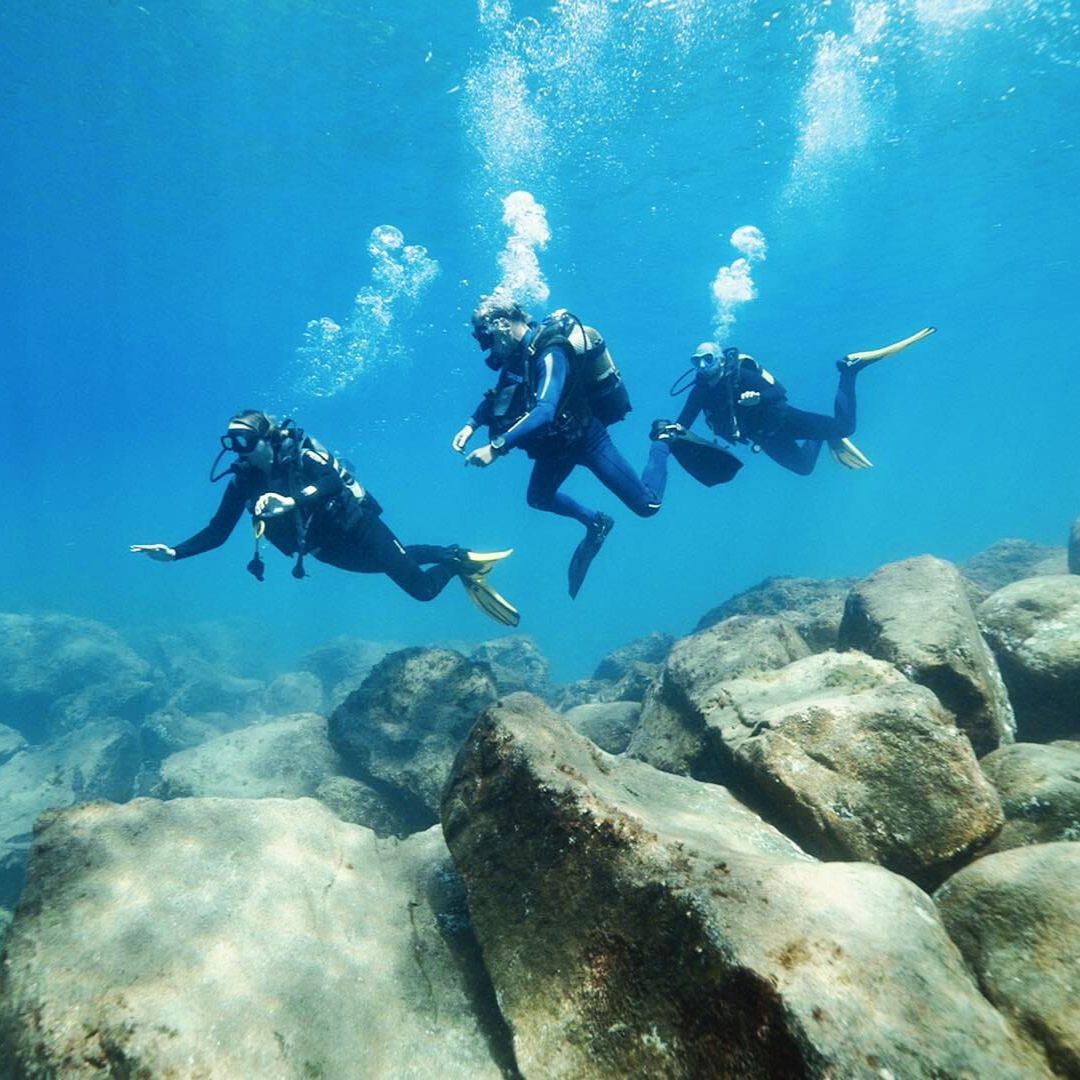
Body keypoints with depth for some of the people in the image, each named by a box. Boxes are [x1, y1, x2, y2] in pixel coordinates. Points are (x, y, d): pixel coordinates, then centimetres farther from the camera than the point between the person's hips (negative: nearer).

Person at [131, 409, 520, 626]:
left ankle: (462, 563, 24)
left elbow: (333, 479, -43)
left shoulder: (299, 453, -23)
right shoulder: (241, 482, -8)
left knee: (420, 585, -3)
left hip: (356, 526, -6)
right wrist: (173, 553, -19)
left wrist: (290, 501, -57)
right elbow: (216, 533, -5)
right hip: (328, 548, 6)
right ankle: (455, 561, 44)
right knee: (402, 561, 22)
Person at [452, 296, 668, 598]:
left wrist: (496, 446, -52)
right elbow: (497, 396, 6)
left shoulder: (550, 352, -33)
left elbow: (545, 410, -46)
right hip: (560, 439, 8)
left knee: (647, 506, -1)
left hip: (586, 435, -8)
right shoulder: (517, 353, -7)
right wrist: (471, 425, -11)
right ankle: (596, 524, 37)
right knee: (537, 498, 18)